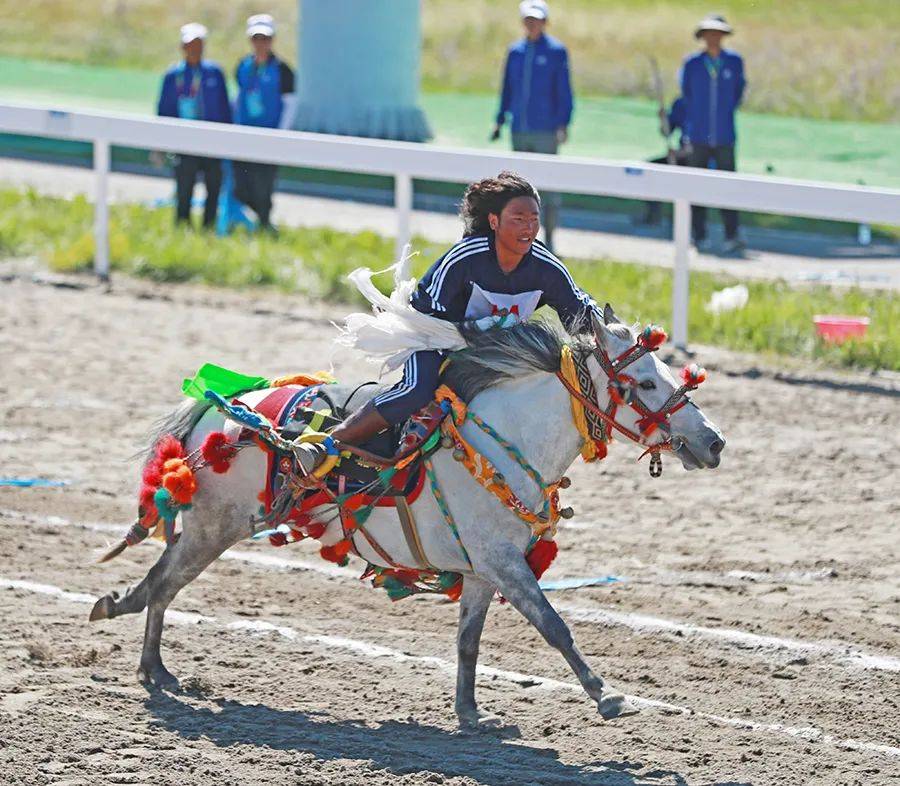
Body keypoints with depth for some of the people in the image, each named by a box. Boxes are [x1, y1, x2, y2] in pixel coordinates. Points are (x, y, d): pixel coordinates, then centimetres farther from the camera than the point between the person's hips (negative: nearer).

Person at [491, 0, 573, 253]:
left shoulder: (556, 51, -2)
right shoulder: (515, 51, 11)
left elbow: (564, 92, -4)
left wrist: (563, 125, -11)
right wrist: (500, 120, 13)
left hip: (546, 131, -5)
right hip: (520, 131, 5)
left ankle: (549, 240, 2)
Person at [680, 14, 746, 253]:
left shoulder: (734, 61, 2)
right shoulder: (691, 63, 1)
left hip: (724, 136, 0)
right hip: (698, 136, 0)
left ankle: (731, 237, -10)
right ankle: (699, 237, 9)